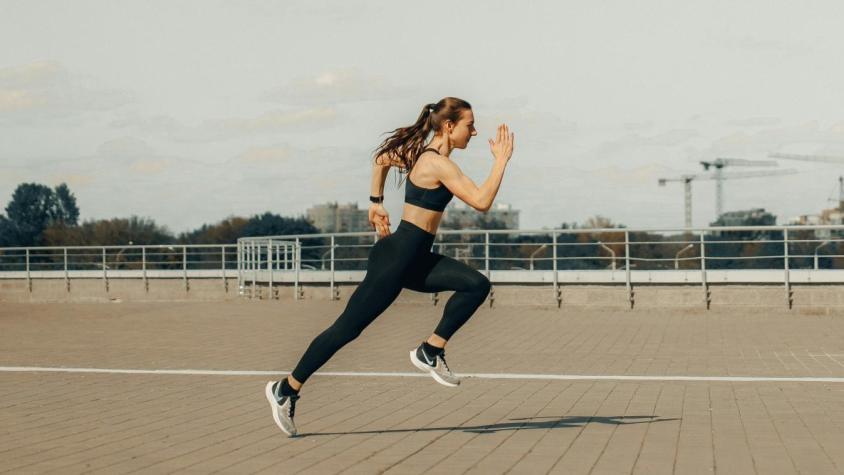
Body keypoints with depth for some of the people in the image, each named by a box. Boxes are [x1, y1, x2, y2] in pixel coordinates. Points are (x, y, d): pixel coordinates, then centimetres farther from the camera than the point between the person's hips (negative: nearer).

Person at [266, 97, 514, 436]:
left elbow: (382, 159, 27)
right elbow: (481, 202, -24)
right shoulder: (438, 163, -17)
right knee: (348, 328, -3)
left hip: (416, 260, 10)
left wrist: (376, 202, 29)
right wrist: (501, 160, -16)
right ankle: (286, 389, 7)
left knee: (477, 285, -5)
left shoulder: (422, 153, 11)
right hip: (397, 257, -10)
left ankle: (430, 351, 1)